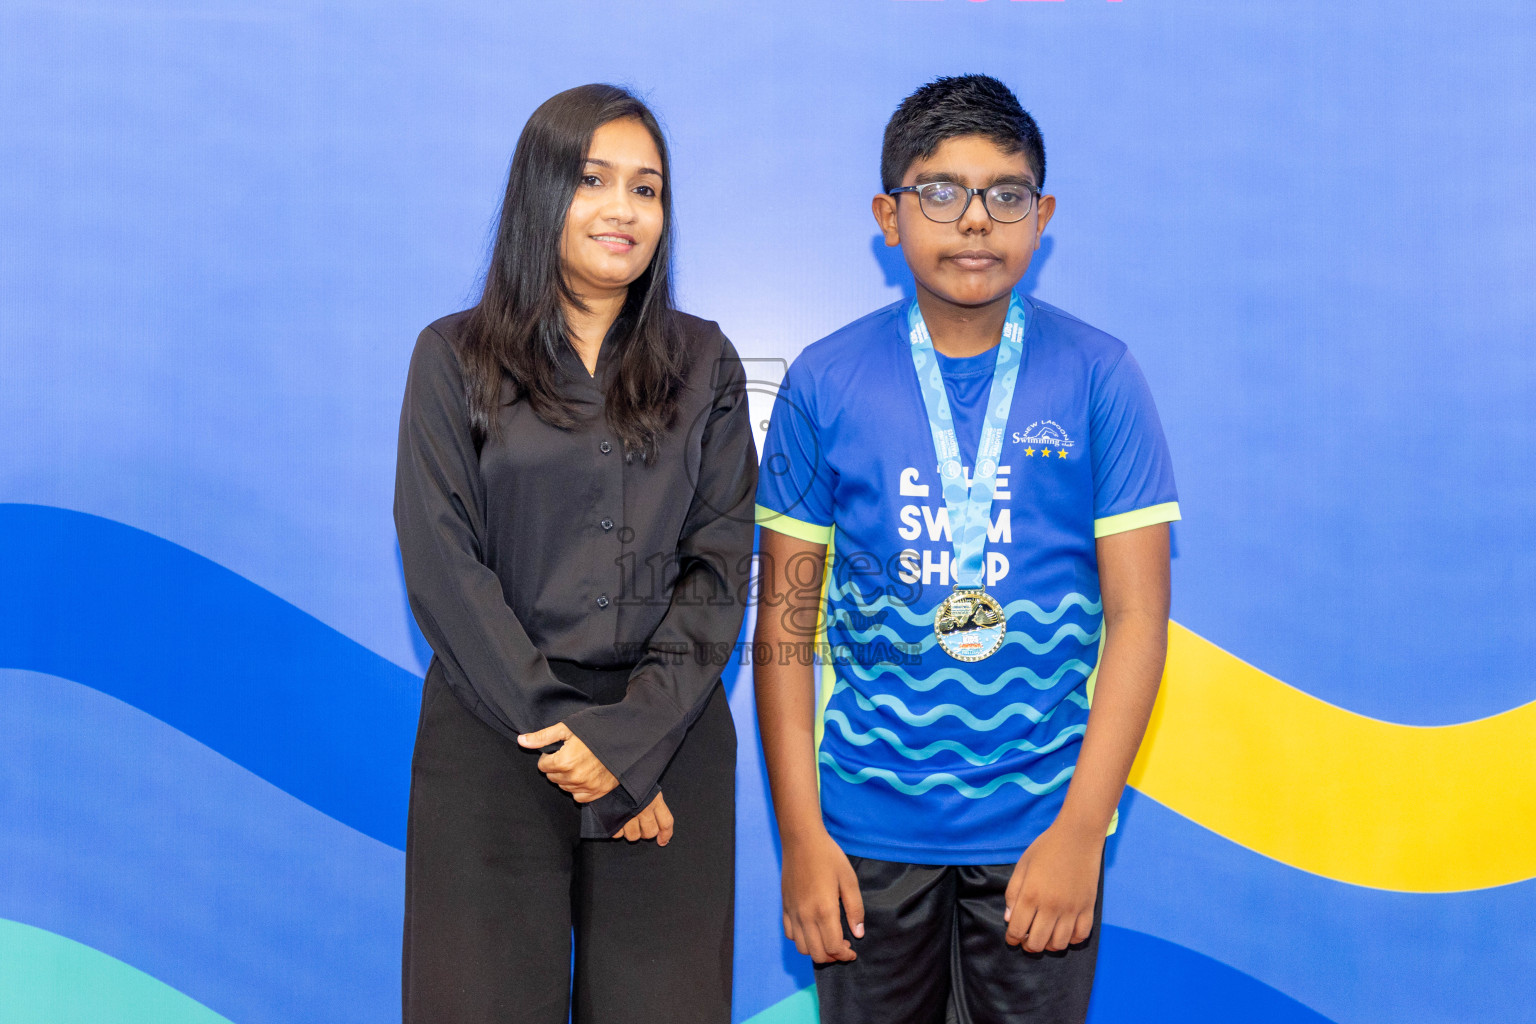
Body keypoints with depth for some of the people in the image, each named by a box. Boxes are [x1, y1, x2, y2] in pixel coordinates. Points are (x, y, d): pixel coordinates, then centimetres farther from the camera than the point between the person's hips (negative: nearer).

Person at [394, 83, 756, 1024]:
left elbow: (719, 564, 1)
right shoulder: (455, 358, 4)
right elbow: (444, 566, -4)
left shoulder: (703, 364, 8)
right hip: (494, 737, -1)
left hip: (668, 740, 1)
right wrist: (559, 729, -11)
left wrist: (632, 739, -11)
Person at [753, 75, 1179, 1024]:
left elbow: (1138, 615, -5)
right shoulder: (826, 383, -2)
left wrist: (1081, 829, -10)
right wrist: (800, 833, -4)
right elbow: (785, 622, 0)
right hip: (871, 826, 1)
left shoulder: (1099, 377, -3)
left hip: (1041, 826, 0)